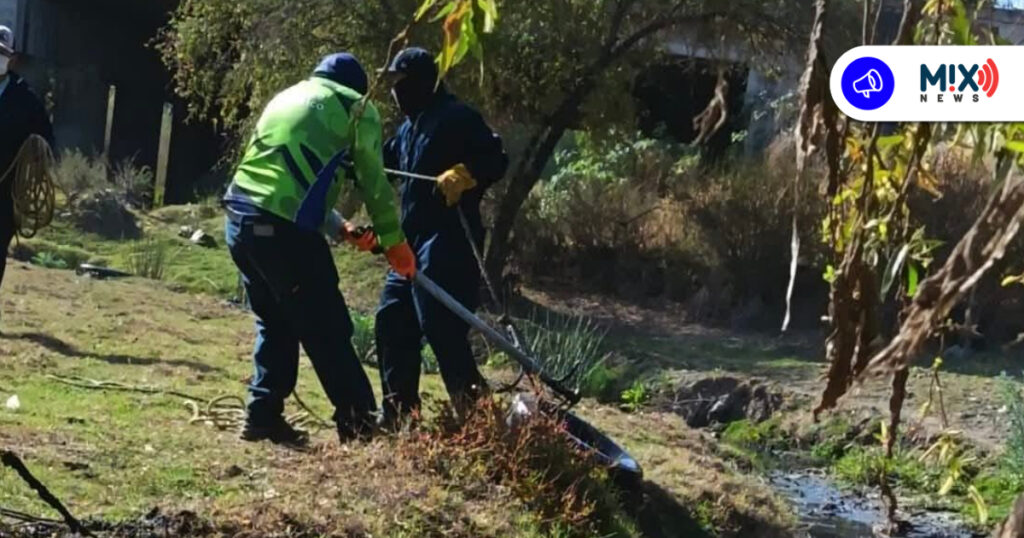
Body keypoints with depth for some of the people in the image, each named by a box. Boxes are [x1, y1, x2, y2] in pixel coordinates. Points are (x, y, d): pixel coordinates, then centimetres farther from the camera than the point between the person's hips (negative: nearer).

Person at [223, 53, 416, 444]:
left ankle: (262, 415, 18)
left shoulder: (285, 99, 28)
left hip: (240, 219, 7)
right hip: (283, 227, -7)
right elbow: (373, 182, 9)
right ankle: (360, 422, 5)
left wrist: (340, 228, 33)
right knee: (327, 331, 0)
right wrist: (394, 241, 19)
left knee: (275, 325, 20)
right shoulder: (355, 107, 9)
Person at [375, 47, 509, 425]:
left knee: (441, 328, -16)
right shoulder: (411, 126, 21)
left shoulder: (456, 117, -8)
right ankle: (398, 411, 19)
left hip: (448, 243, -10)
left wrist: (461, 174, -33)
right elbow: (384, 162, 31)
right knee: (392, 320, 11)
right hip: (413, 242, 10)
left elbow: (495, 161, -18)